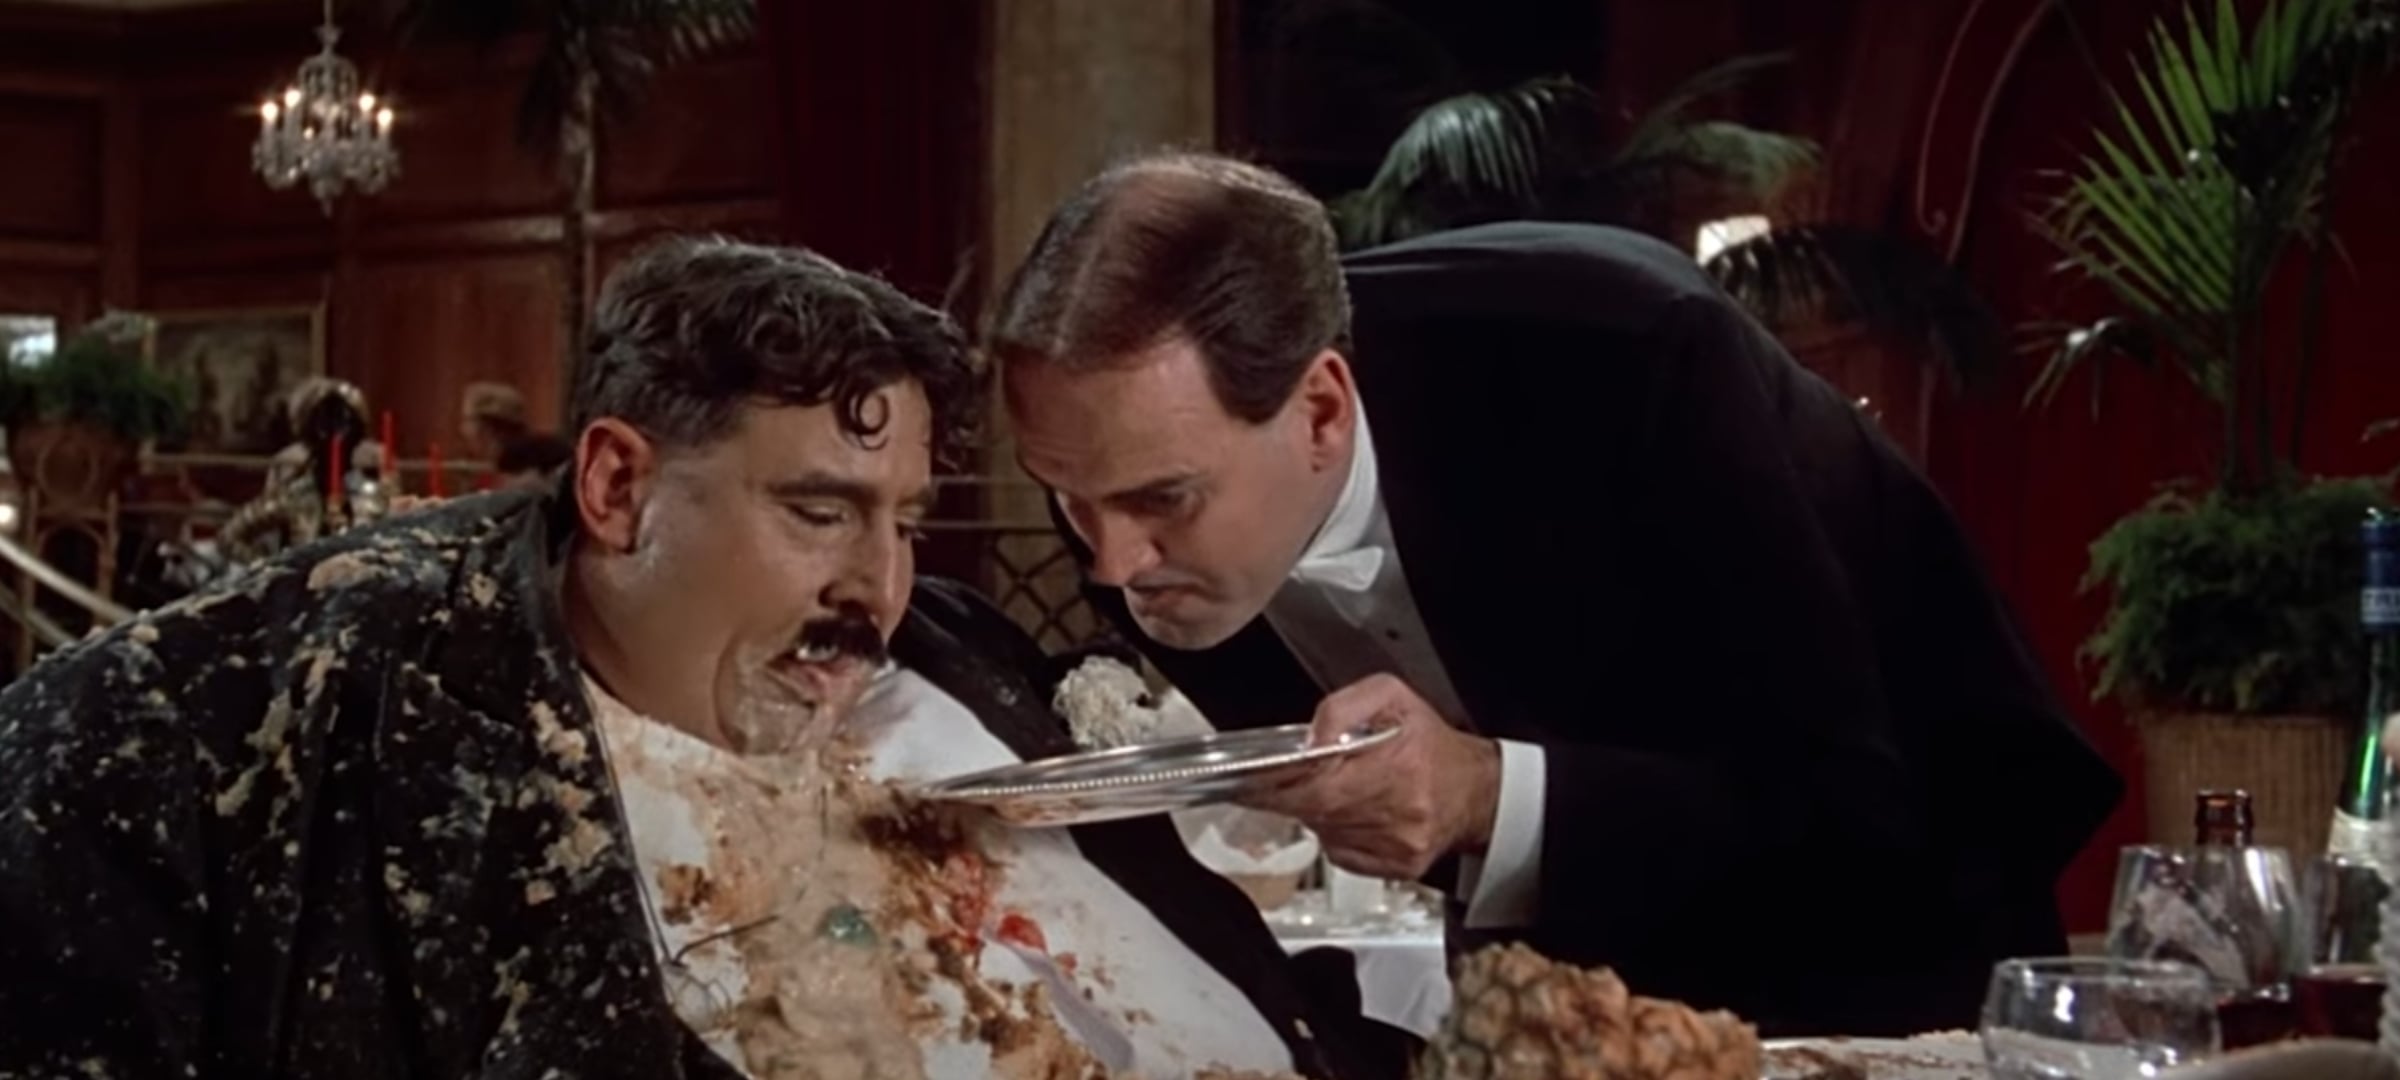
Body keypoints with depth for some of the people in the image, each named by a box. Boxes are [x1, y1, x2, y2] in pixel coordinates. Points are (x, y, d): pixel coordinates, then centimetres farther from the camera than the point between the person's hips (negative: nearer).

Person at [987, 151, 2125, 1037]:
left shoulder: (1623, 362, -35)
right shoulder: (1154, 454, -19)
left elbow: (1851, 808, -32)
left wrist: (1491, 797, -45)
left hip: (1861, 918, -4)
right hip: (1561, 942, 4)